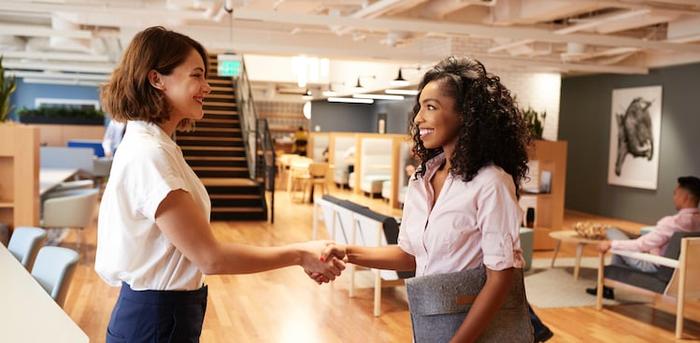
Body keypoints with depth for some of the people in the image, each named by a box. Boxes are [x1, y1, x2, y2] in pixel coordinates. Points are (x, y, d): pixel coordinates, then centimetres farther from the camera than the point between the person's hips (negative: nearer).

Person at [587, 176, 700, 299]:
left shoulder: (672, 222, -30)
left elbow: (641, 245, -26)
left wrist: (611, 244, -16)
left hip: (654, 266, -8)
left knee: (612, 232, 2)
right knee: (619, 244, 23)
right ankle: (609, 285, 27)